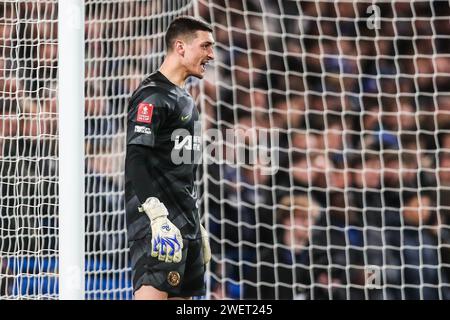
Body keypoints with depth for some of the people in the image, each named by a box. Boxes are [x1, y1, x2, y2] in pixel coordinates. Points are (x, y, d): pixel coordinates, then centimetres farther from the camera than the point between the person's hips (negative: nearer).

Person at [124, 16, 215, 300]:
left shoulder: (184, 98, 21)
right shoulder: (153, 95, -9)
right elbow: (136, 159, -19)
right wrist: (157, 215, -29)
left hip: (185, 221, 10)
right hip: (159, 220, -10)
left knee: (182, 295, 6)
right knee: (153, 292, -20)